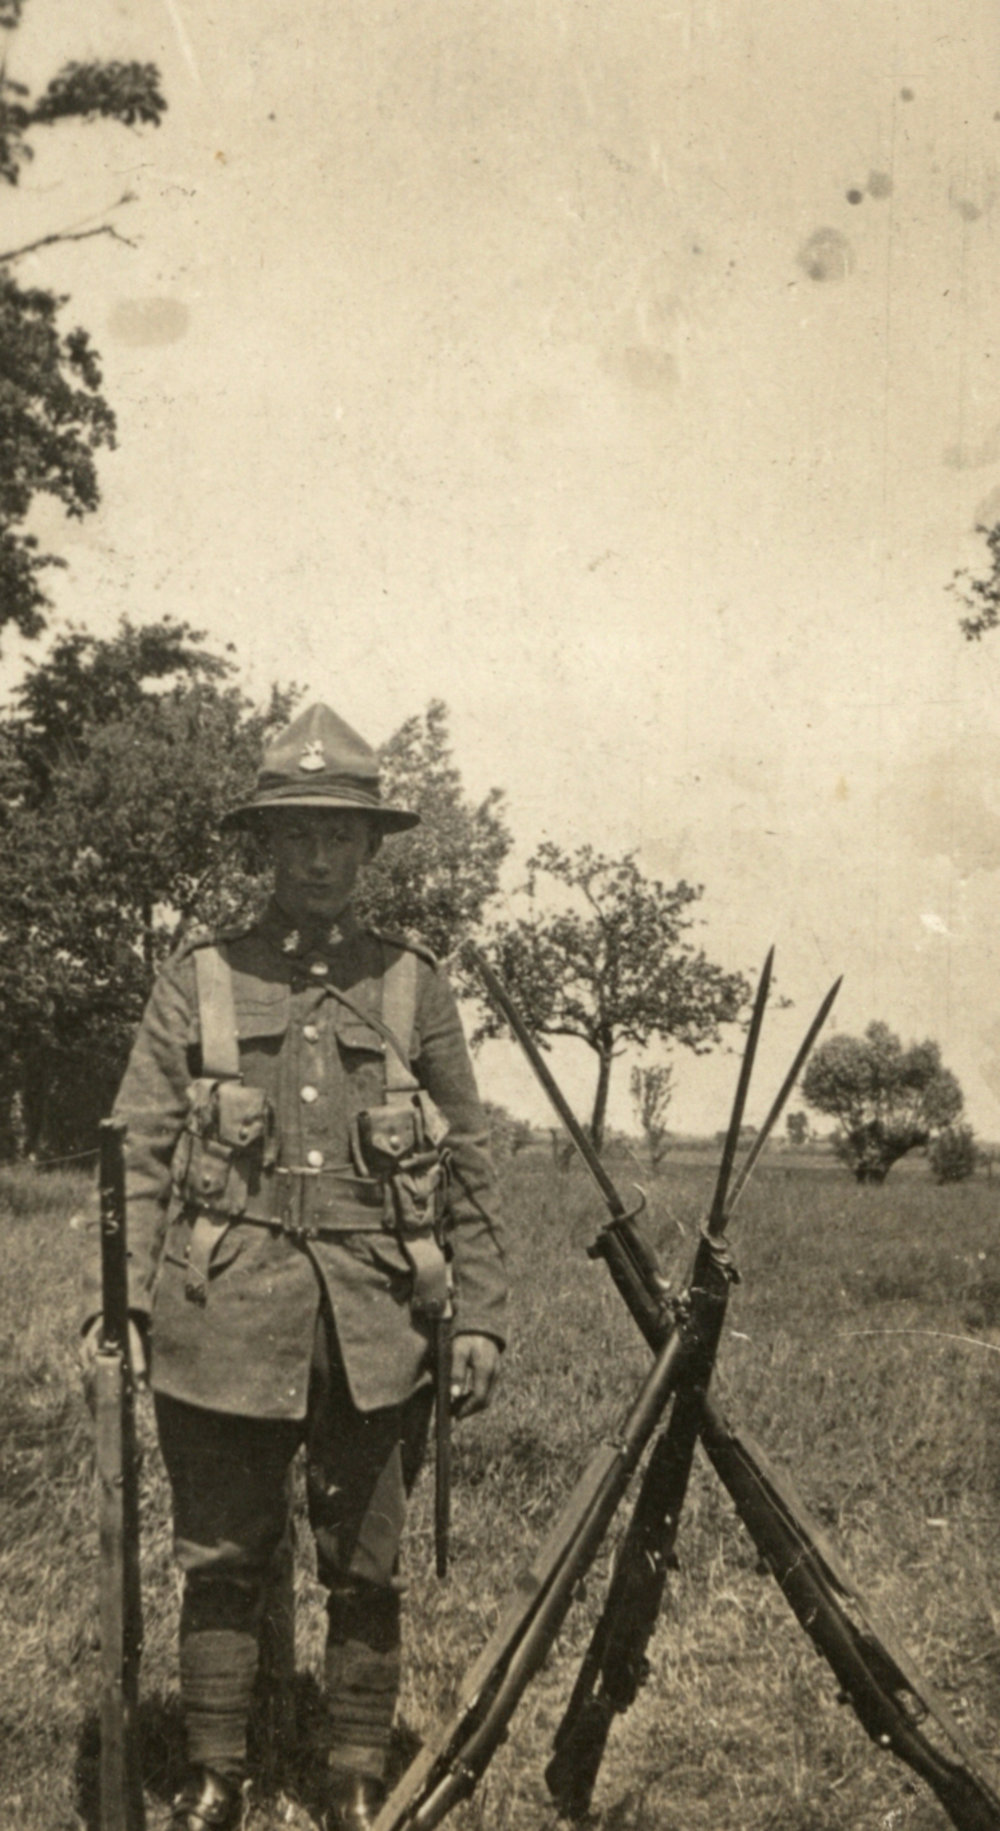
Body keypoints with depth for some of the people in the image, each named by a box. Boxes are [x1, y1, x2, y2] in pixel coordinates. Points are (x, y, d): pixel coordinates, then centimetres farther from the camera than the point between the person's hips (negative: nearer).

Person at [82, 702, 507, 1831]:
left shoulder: (413, 986, 7)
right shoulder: (198, 979, 5)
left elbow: (469, 1167, 9)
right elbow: (140, 1151, 3)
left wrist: (479, 1316, 4)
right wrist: (121, 1298, -6)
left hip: (376, 1329, 1)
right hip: (226, 1321, 0)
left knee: (365, 1569, 9)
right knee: (221, 1557, 8)